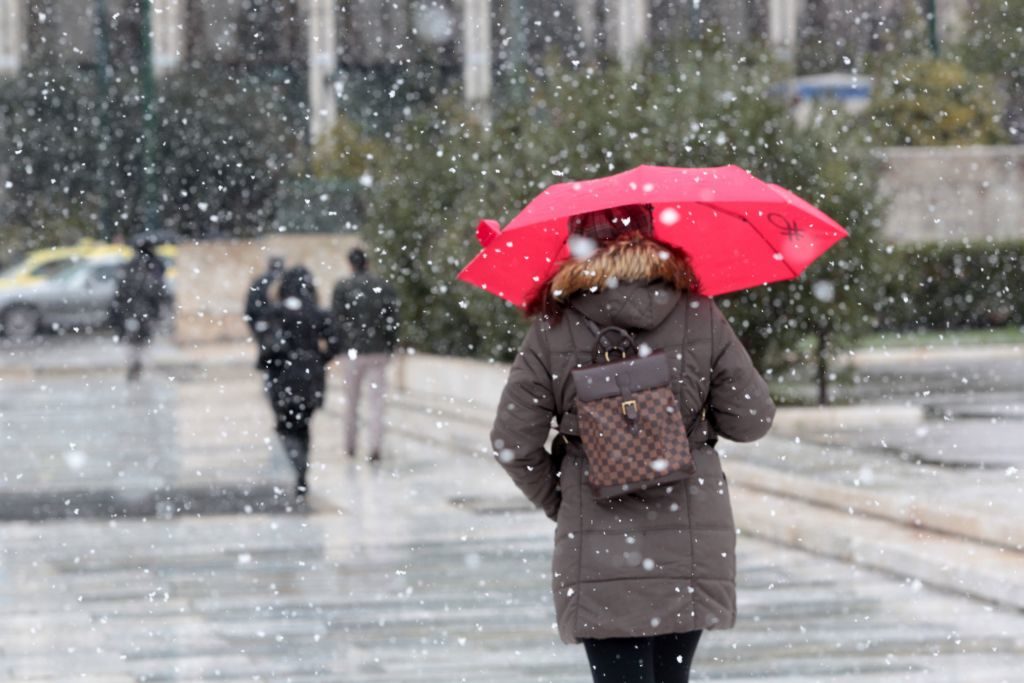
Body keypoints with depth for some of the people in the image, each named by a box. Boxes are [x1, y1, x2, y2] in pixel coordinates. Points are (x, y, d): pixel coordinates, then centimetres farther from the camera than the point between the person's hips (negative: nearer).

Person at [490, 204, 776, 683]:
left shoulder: (552, 329, -4)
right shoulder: (700, 317, -2)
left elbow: (513, 444, -3)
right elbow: (751, 419, 1)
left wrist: (558, 502, 13)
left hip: (598, 545, -2)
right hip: (692, 542, 2)